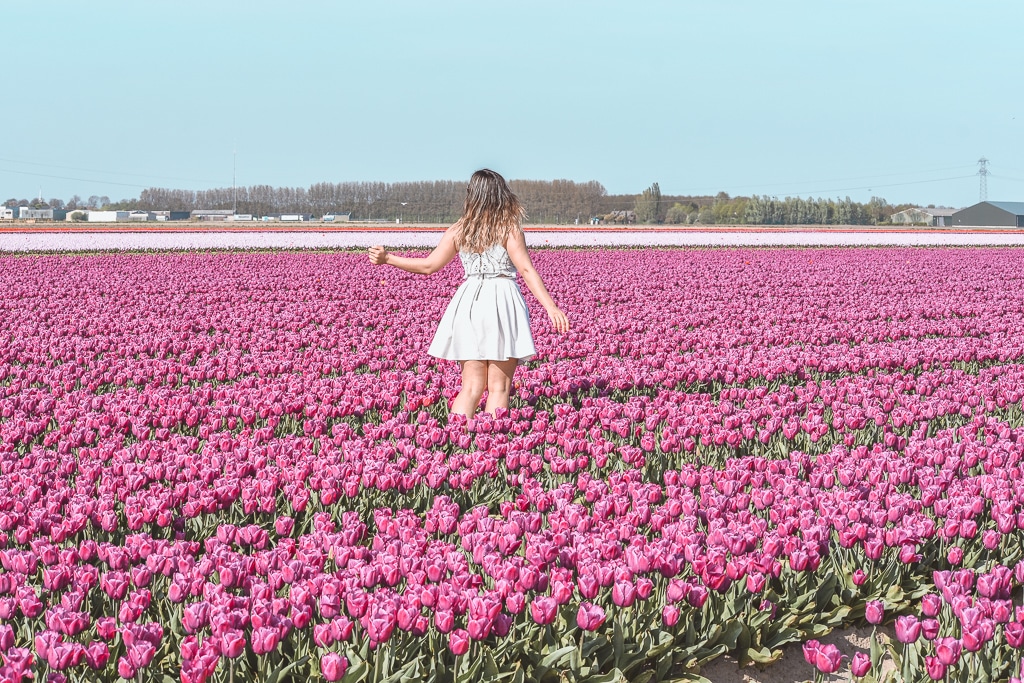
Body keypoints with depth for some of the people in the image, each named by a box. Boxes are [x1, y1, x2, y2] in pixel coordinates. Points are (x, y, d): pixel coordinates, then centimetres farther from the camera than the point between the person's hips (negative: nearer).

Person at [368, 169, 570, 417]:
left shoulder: (458, 231, 9)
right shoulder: (509, 228, -2)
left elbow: (429, 266, 11)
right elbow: (526, 270, -10)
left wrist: (387, 258, 23)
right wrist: (551, 307, -13)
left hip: (469, 302, 4)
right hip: (501, 301, -4)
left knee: (471, 386, 7)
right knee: (498, 386, 0)